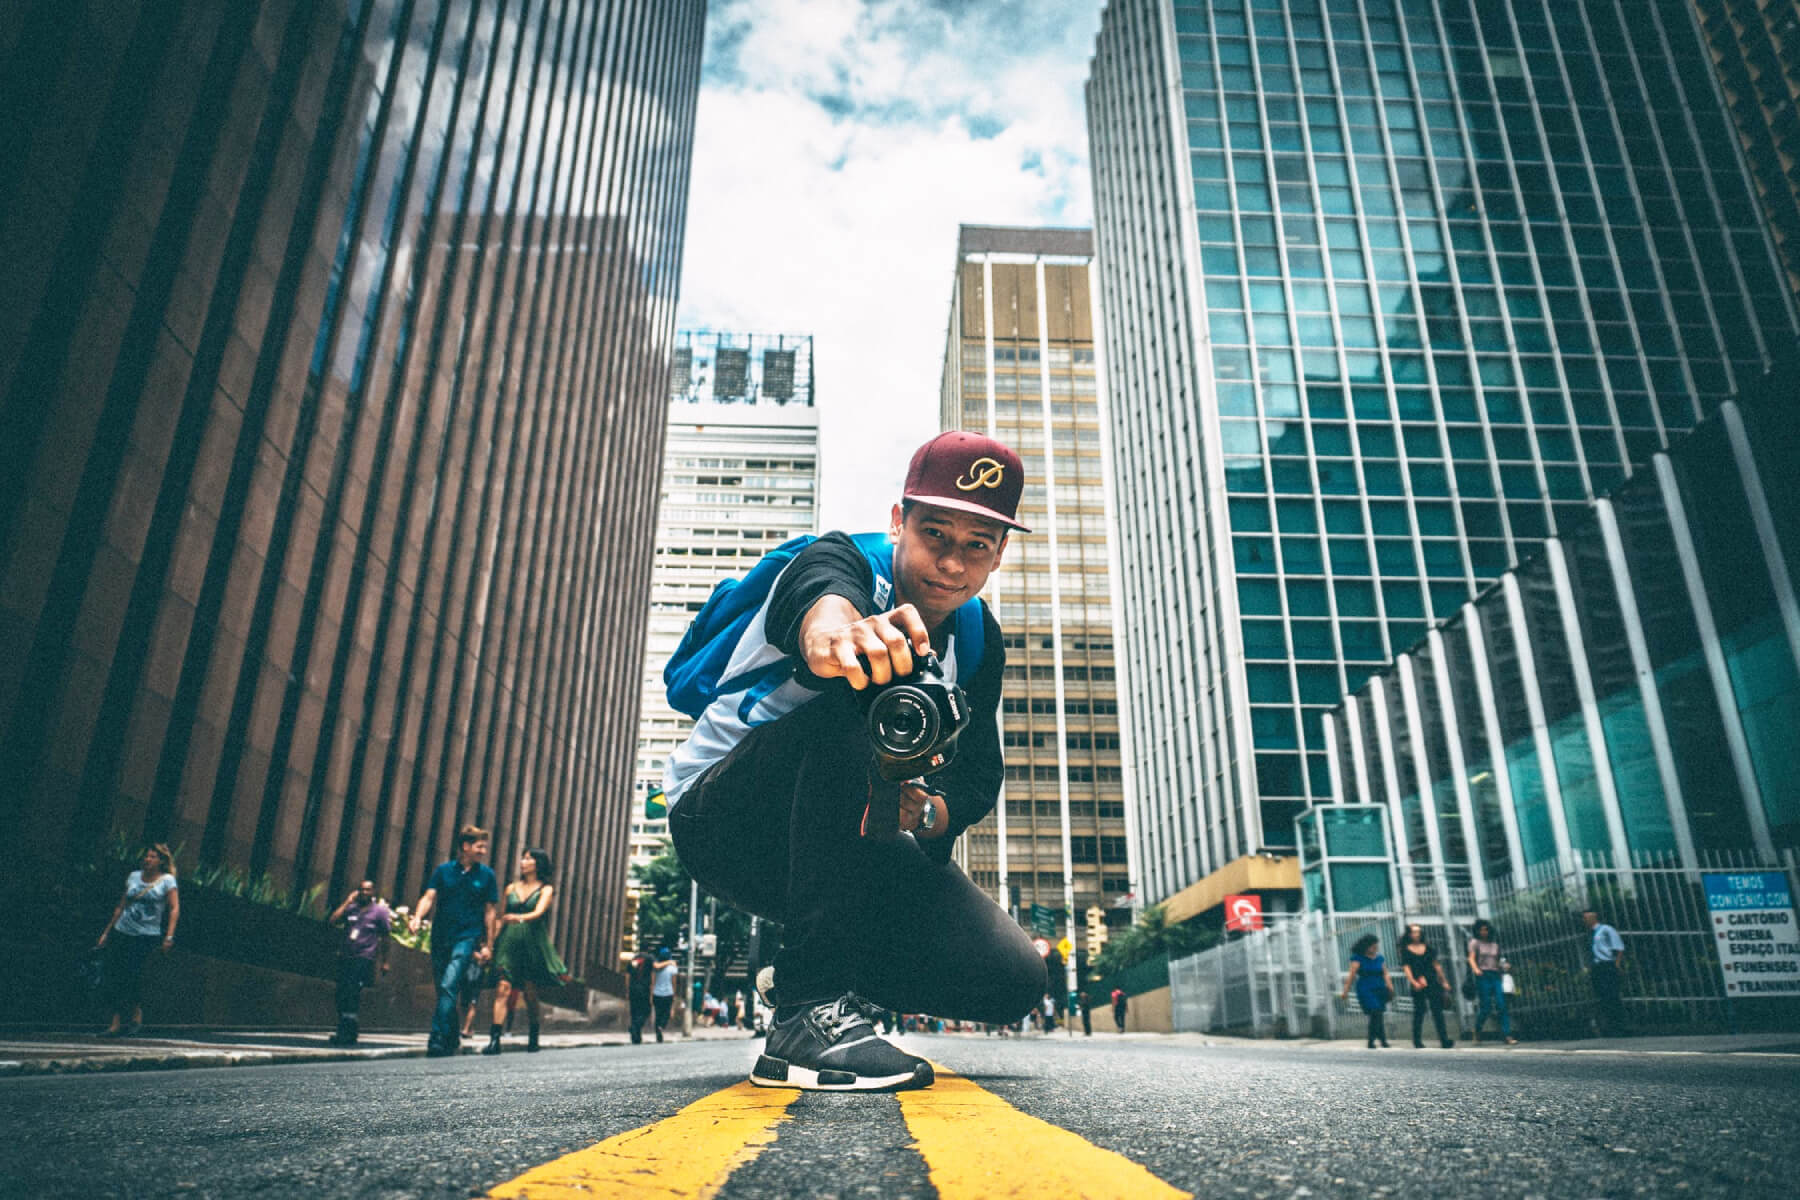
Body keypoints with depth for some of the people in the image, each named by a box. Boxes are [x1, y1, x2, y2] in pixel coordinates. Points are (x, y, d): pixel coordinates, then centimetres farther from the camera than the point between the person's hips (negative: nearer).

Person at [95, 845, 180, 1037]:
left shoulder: (167, 880, -1)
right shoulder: (134, 876, 12)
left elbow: (174, 909, -6)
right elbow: (121, 906, 18)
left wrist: (169, 936, -15)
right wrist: (107, 932, 16)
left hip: (148, 935, -4)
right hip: (122, 932, 4)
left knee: (132, 973, -15)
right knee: (113, 974, -3)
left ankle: (136, 1016, 3)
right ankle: (116, 1023, 3)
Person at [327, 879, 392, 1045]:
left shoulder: (380, 911, 3)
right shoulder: (351, 908, 13)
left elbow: (384, 938, 6)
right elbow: (333, 920, -2)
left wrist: (384, 962, 5)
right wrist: (347, 902, -1)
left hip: (364, 959, -5)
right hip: (345, 957, 5)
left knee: (353, 994, -16)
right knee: (341, 994, 5)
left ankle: (348, 1033, -16)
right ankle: (344, 1031, 18)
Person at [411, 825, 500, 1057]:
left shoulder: (486, 874, 5)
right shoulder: (444, 870, 7)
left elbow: (490, 912, 5)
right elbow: (429, 897, -1)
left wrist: (488, 946, 2)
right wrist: (418, 917, -22)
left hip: (467, 937, -3)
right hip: (440, 937, 3)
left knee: (449, 986, -19)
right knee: (443, 990, 9)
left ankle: (438, 1039, -20)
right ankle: (452, 1038, 25)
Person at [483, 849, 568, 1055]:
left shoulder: (546, 889, 4)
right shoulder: (511, 888, 15)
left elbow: (539, 912, -14)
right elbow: (502, 918, 17)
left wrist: (519, 918, -33)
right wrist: (491, 941, 7)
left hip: (532, 943, -2)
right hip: (509, 942, 2)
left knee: (530, 994, 2)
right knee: (503, 988, -13)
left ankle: (533, 1040, 17)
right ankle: (494, 1039, -17)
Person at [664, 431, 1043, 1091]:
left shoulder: (977, 639, 0)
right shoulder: (848, 560, -18)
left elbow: (979, 774, -5)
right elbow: (818, 592, -44)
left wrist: (928, 812, -28)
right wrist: (837, 632, -68)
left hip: (846, 842, 5)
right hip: (721, 818, -5)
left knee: (1011, 978, -15)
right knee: (863, 692, -35)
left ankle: (824, 971, 13)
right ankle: (812, 1007, -34)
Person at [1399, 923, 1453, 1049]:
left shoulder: (1427, 947, 12)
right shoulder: (1406, 950, 1)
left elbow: (1436, 964, 15)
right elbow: (1406, 968, -6)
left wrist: (1444, 981, 11)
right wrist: (1414, 982, -21)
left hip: (1433, 982, 3)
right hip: (1418, 985, -3)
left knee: (1437, 1010, -4)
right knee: (1419, 1012, 0)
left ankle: (1444, 1040, -7)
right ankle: (1417, 1041, 8)